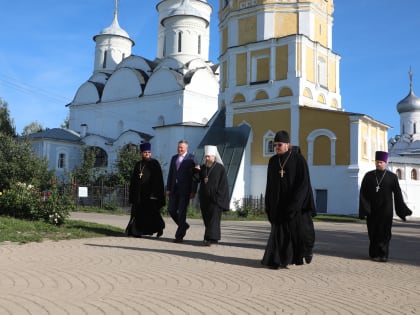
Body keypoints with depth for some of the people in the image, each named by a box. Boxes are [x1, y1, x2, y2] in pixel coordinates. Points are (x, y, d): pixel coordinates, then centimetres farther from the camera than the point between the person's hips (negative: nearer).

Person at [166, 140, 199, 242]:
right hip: (174, 189, 6)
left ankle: (179, 236, 6)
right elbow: (170, 174, 15)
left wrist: (193, 191, -12)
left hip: (185, 189, -6)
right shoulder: (174, 158, 14)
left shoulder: (191, 158, -5)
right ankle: (184, 225, 28)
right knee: (171, 209, 5)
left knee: (182, 212, -3)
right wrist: (168, 189, 9)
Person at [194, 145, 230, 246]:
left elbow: (223, 184, -9)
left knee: (214, 218, -8)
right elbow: (197, 179, 5)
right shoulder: (203, 167, 10)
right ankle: (212, 238, 21)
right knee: (206, 218, 10)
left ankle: (211, 238, -11)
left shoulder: (220, 168, -6)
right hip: (204, 198, 6)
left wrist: (218, 197, -14)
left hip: (215, 198, -6)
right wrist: (196, 171, -13)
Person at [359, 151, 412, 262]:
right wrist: (364, 209, -13)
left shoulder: (392, 177, 1)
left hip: (386, 210, -1)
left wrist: (402, 211, -4)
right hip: (371, 210, 1)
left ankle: (383, 254, 4)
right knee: (373, 232, 3)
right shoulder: (368, 176, 2)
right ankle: (374, 254, 14)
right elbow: (363, 193, -2)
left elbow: (397, 194, 0)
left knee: (384, 232, -2)